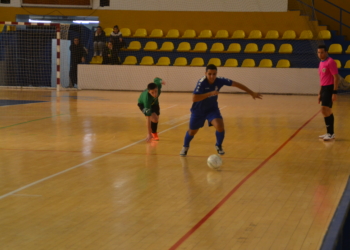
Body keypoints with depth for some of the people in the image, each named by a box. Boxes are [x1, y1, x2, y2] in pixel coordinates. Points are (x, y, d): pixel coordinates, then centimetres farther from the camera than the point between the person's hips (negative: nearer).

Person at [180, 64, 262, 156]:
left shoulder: (219, 81, -20)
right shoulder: (202, 82, -31)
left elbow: (236, 84, -12)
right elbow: (194, 98, -38)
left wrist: (252, 93, -11)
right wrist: (210, 93, -42)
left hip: (212, 109, 2)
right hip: (198, 110, -2)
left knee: (220, 126, -22)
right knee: (192, 131, 13)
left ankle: (218, 145, 7)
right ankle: (185, 147, 46)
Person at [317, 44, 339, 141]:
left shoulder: (330, 62, -13)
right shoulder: (321, 63, 15)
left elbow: (336, 77, -17)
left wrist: (334, 92, -21)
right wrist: (320, 93, 21)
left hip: (329, 89, -9)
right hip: (324, 89, 9)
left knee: (325, 110, -14)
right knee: (327, 111, 12)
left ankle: (330, 133, -9)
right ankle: (330, 133, 19)